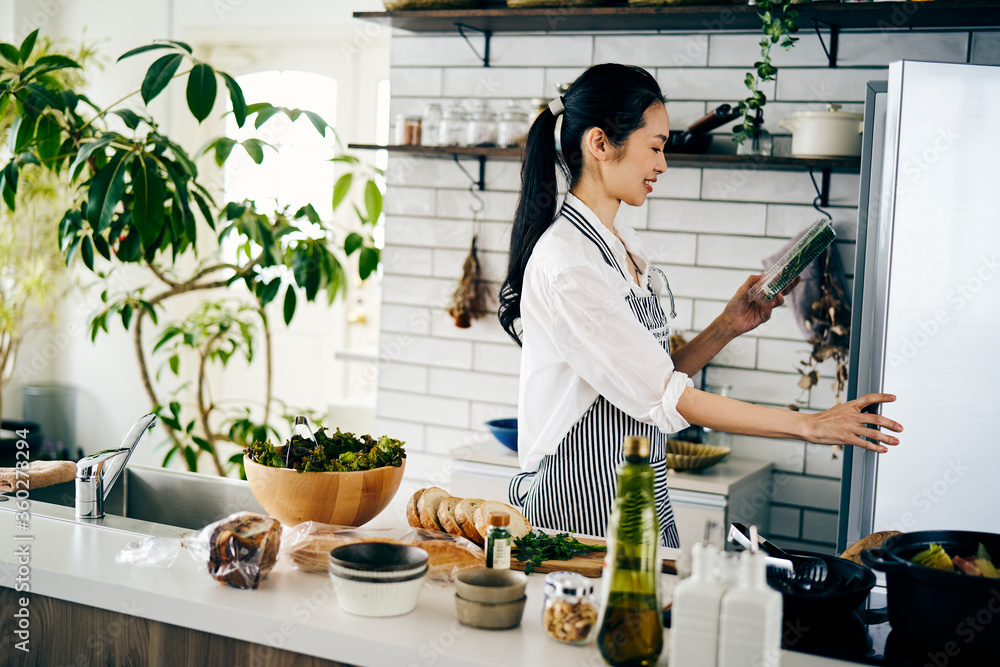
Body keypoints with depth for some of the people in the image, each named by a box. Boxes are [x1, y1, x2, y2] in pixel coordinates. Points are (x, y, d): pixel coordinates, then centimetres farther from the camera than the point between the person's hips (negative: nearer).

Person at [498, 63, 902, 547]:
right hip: (582, 506, -8)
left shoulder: (619, 241, 11)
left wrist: (728, 326, 1)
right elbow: (661, 396, -20)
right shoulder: (565, 263, -18)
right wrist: (810, 426, -16)